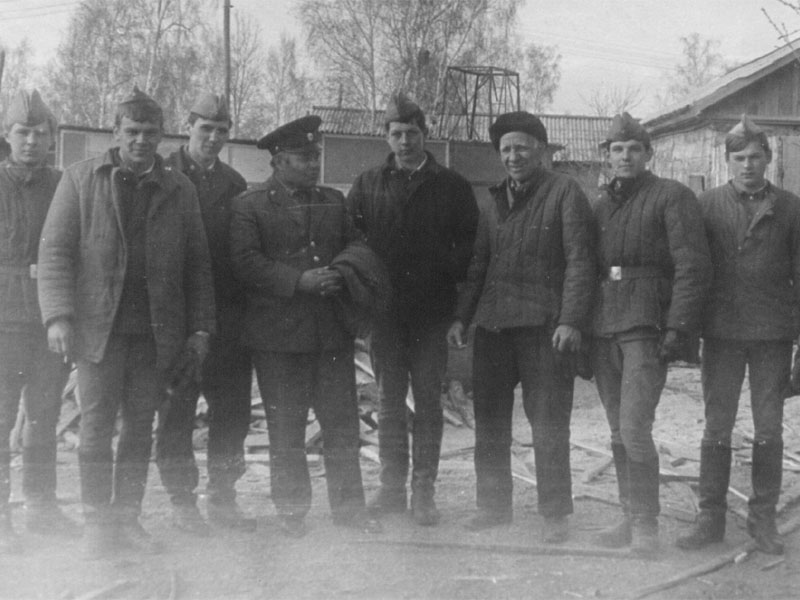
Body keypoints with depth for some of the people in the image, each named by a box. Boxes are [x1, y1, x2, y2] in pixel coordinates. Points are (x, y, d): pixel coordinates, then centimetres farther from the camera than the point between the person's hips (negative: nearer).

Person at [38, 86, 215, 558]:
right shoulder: (81, 179, 4)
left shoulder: (180, 189, 8)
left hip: (158, 332, 2)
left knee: (140, 427, 8)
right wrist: (59, 316, -11)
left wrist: (201, 328, 1)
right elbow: (55, 250, -1)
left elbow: (198, 264, 8)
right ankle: (98, 521, 13)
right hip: (100, 326, -1)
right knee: (97, 425, 2)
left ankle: (128, 518, 19)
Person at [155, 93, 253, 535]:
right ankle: (181, 501, 14)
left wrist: (245, 306, 4)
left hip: (228, 314, 4)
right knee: (177, 411, 3)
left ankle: (223, 498, 19)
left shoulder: (234, 184, 13)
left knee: (232, 408, 7)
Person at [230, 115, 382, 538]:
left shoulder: (334, 201, 16)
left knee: (342, 422, 4)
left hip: (332, 329, 3)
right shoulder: (249, 206, 1)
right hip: (278, 333, -3)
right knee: (285, 427, 5)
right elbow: (245, 262, -10)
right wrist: (299, 280, -18)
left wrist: (343, 275, -4)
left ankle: (348, 507, 15)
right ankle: (292, 510, 18)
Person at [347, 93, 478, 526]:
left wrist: (450, 277, -9)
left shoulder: (452, 186, 4)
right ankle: (392, 487, 16)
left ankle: (424, 490, 10)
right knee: (390, 400, 7)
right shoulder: (368, 185, 9)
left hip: (432, 311, -2)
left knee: (428, 400, 3)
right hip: (385, 310, 2)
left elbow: (469, 242, 3)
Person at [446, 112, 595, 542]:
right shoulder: (494, 203, 18)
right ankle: (494, 505, 22)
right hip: (492, 324, 6)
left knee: (548, 423, 0)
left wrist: (571, 320, -15)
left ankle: (555, 514, 12)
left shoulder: (564, 193, 0)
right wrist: (461, 316, 11)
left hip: (543, 325, -5)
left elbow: (578, 261, -6)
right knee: (489, 421, 9)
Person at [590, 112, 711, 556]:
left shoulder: (673, 197, 0)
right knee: (618, 433, 9)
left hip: (646, 327, -6)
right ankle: (629, 519, 19)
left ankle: (646, 528, -2)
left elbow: (693, 267, -8)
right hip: (603, 328, 6)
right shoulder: (600, 207, 19)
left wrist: (678, 328, -16)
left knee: (634, 428, -14)